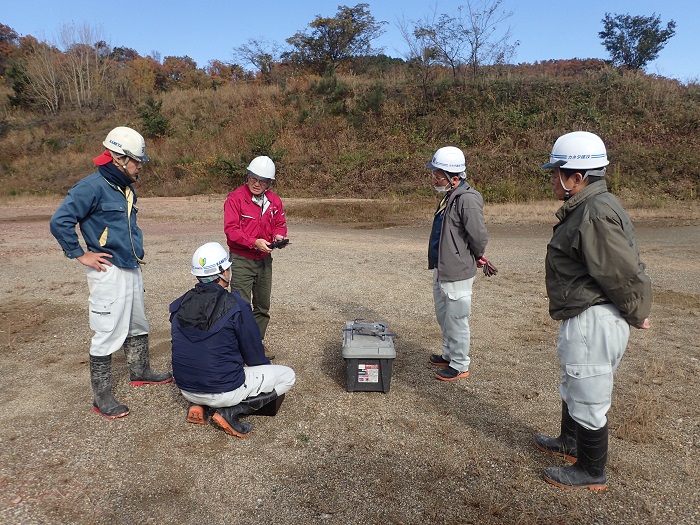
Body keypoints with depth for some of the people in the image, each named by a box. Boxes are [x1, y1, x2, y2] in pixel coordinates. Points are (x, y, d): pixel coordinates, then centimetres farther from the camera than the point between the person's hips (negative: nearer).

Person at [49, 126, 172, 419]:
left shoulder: (125, 188, 13)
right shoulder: (92, 187, -16)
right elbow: (59, 222, -20)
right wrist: (81, 255, -16)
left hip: (132, 270, 9)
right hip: (109, 272, -9)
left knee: (137, 326, 21)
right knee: (108, 334, -3)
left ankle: (140, 372, 39)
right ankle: (102, 398, 9)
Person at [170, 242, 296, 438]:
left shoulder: (179, 306, -1)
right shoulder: (236, 305, -18)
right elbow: (254, 356, -8)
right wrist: (266, 366, 16)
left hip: (186, 388, 6)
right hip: (224, 390, -6)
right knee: (287, 376, 8)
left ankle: (197, 404, 12)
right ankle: (230, 411, -6)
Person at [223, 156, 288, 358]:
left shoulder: (274, 201, 5)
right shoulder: (235, 198, -12)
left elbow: (280, 224, 13)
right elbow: (231, 229, -18)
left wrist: (279, 235, -10)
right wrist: (254, 242, -29)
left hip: (264, 259, 6)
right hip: (241, 260, -6)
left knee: (262, 307, 15)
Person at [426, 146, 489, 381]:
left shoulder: (468, 199, -22)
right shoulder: (449, 196, 9)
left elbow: (479, 236, -25)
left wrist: (477, 257, -7)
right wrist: (438, 264, 15)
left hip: (457, 273, -10)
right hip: (441, 269, 10)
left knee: (456, 320, 4)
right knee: (443, 317, 22)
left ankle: (460, 365, 21)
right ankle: (449, 355, 40)